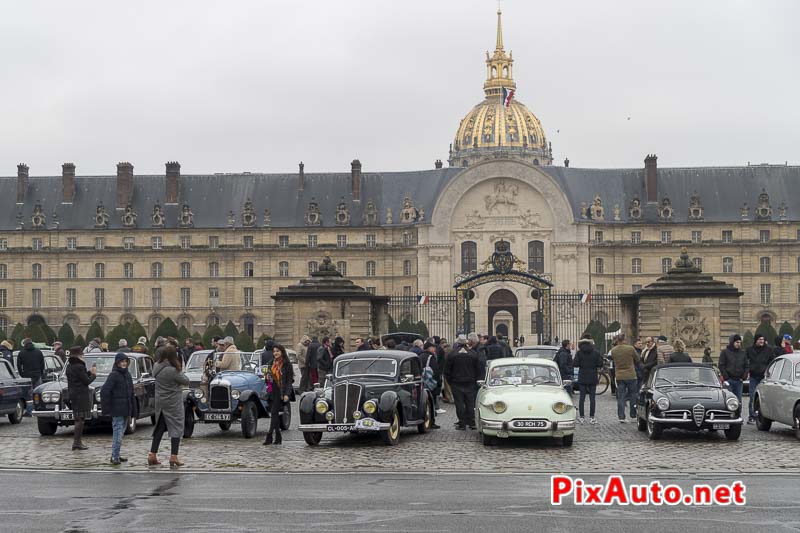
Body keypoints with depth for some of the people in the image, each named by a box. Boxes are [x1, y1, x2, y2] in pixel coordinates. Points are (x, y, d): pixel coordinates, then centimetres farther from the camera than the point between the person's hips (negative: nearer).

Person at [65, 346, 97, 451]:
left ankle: (79, 441, 19)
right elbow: (87, 381, -14)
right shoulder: (79, 367, -17)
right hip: (81, 396, -9)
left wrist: (90, 372, 13)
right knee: (80, 420, -5)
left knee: (78, 419, 16)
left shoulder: (69, 367, 10)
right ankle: (76, 442, -7)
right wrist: (93, 374, 2)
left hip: (72, 395, 9)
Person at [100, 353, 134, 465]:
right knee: (117, 432, -9)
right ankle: (115, 456, -7)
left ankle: (116, 455, 20)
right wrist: (106, 407, -17)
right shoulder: (114, 375, -12)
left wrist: (132, 409, 15)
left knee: (121, 432, 13)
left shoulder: (127, 374, 12)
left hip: (126, 409, 8)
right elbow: (104, 391, -17)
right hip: (117, 410, -8)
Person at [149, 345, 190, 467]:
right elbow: (186, 381, -12)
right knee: (176, 428, 2)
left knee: (159, 428, 16)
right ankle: (173, 457, -2)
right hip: (173, 403, -7)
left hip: (160, 402, 7)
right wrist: (180, 371, 0)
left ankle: (152, 455, 14)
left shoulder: (156, 367, -3)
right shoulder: (173, 371, -23)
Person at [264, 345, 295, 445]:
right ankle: (278, 436, 14)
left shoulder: (286, 364, -6)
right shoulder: (273, 363, 13)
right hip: (273, 392, 7)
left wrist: (287, 394, -17)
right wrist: (268, 377, 1)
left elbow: (289, 380, -9)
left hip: (281, 392, -7)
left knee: (274, 412, -13)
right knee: (274, 413, 8)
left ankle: (270, 436, -14)